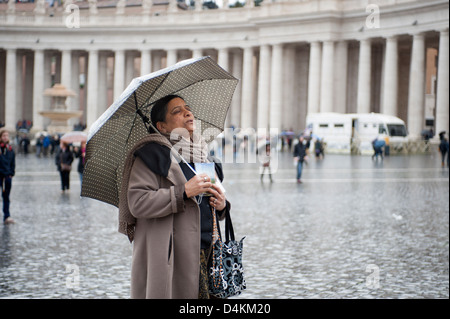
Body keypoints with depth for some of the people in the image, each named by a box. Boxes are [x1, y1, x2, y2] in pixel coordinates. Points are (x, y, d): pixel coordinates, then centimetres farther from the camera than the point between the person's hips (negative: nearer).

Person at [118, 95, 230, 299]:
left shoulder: (203, 155, 19)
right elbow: (137, 203, -16)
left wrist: (222, 205, 4)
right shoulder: (152, 154, -4)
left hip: (206, 254, 7)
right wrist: (184, 191, -20)